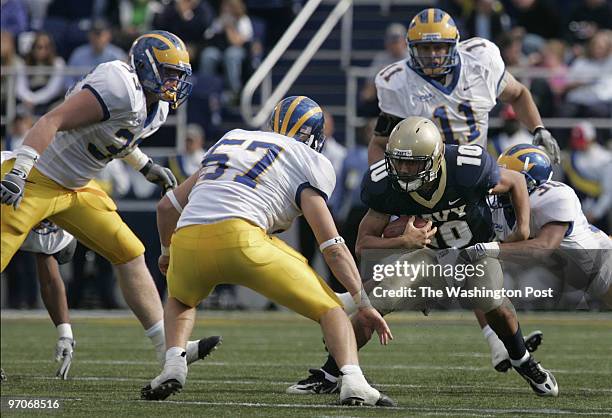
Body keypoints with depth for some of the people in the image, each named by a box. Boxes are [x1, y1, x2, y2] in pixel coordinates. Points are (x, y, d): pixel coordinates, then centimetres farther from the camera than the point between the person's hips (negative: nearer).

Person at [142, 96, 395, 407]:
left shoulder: (229, 141, 31)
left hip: (188, 241, 4)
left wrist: (167, 252, 52)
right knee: (329, 309, 9)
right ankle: (353, 383, -16)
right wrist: (364, 304, 11)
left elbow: (168, 206, 35)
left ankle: (173, 366, 12)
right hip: (241, 238, -4)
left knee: (180, 300, 38)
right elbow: (332, 246, 6)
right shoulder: (307, 163, 15)